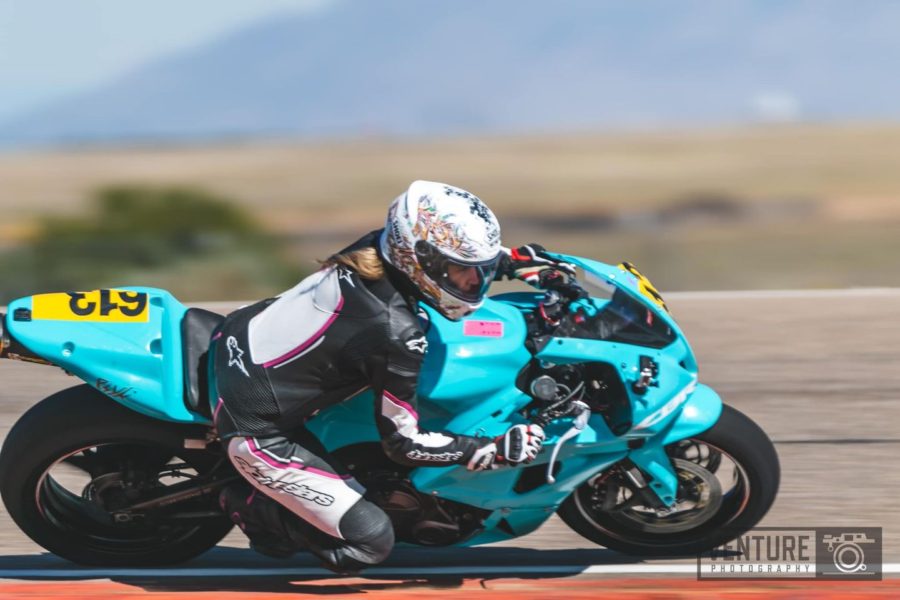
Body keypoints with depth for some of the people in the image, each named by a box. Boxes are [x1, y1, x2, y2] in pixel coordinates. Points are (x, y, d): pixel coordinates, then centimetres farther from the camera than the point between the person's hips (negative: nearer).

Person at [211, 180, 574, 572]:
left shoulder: (379, 247, -7)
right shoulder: (397, 334, -25)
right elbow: (403, 442, -14)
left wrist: (514, 261, 12)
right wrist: (496, 451, -14)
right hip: (255, 427, -8)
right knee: (370, 542, -7)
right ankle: (254, 507, 6)